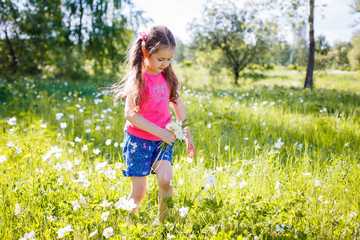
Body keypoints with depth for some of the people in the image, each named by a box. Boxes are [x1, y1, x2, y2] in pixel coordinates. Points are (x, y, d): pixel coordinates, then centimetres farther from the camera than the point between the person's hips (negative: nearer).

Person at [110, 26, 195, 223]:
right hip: (138, 140, -4)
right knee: (138, 191, 0)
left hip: (163, 139, 4)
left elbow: (177, 104, 12)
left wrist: (187, 135, 10)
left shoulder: (167, 75, 2)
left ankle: (163, 222, 7)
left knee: (165, 180, -14)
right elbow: (130, 114, -20)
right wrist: (160, 132, -22)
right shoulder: (137, 79, -15)